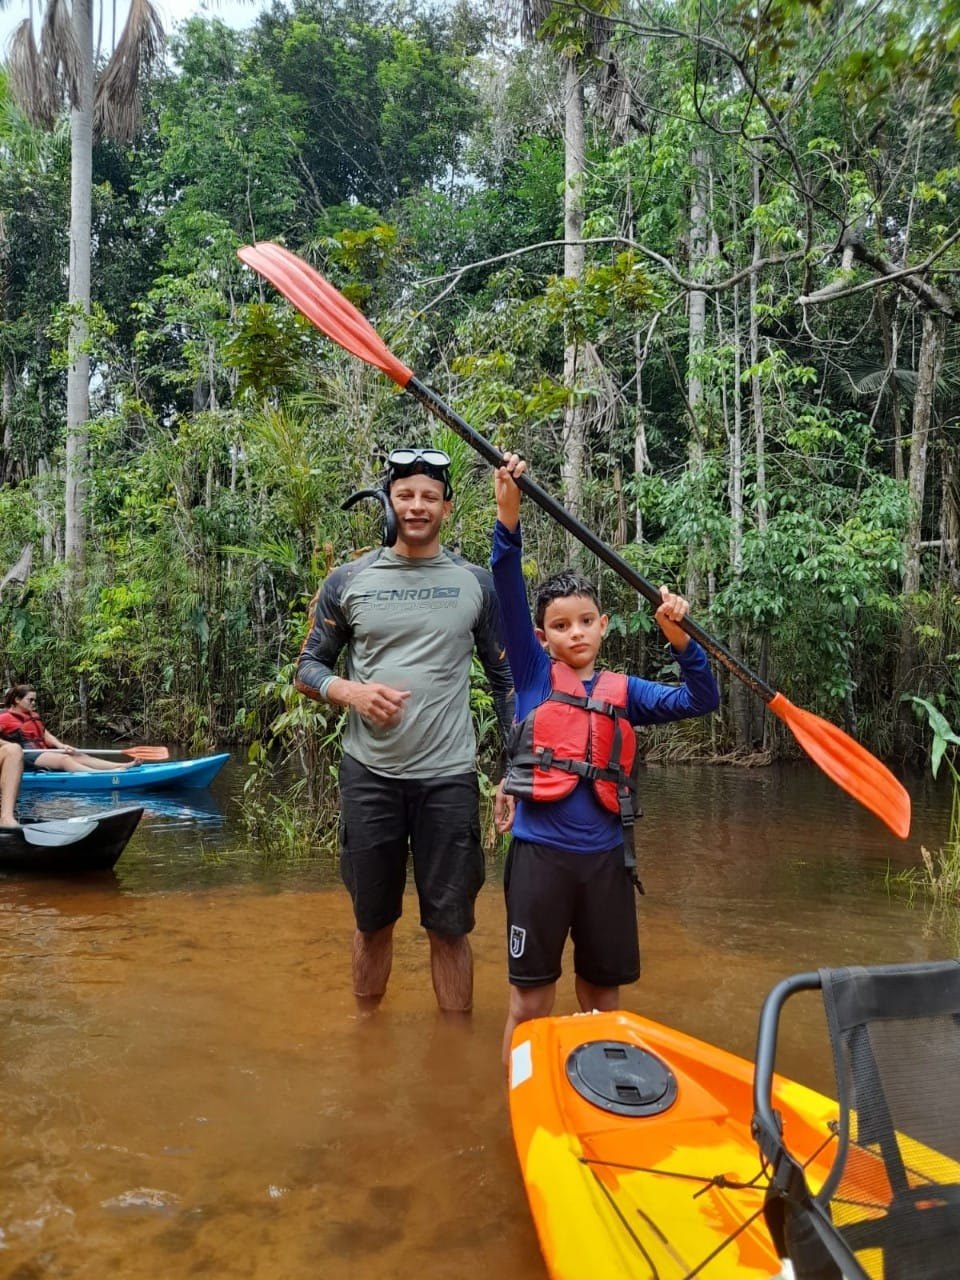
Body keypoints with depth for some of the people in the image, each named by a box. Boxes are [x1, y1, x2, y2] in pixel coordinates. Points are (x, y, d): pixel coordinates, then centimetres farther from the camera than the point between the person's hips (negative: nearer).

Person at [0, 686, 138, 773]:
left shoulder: (33, 716, 24)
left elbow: (47, 735, 14)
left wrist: (60, 745, -5)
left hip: (42, 752, 8)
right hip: (25, 757, -8)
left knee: (80, 756, -10)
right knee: (64, 759, -29)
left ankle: (124, 766, -25)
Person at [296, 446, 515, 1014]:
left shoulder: (475, 583, 3)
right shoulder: (349, 581, 3)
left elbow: (505, 678, 6)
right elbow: (309, 666, 9)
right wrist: (351, 690, -13)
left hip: (449, 777, -1)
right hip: (369, 775, 1)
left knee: (450, 924, 7)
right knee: (374, 920, 16)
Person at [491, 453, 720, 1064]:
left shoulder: (622, 691, 8)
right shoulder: (534, 674, 1)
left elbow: (701, 700, 1)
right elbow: (509, 588, -10)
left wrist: (679, 637, -15)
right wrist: (509, 508, -21)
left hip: (605, 857, 3)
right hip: (540, 854, -2)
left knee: (603, 998, 15)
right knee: (531, 1001, 6)